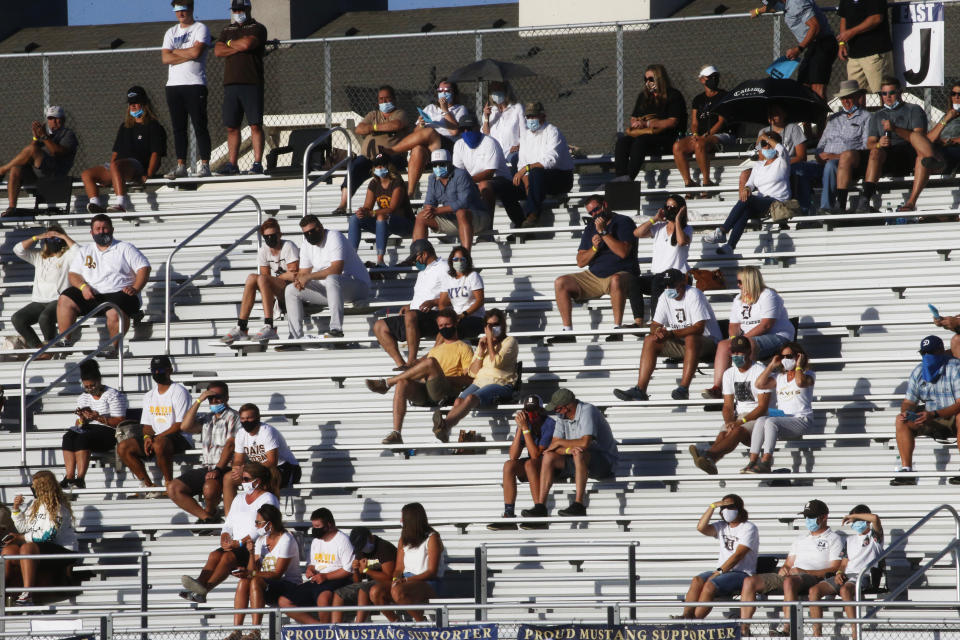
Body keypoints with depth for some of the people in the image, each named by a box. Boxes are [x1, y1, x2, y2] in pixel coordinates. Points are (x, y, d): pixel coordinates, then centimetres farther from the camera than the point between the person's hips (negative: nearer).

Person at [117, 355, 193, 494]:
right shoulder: (149, 396, 17)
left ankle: (169, 483, -22)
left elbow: (180, 425, -13)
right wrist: (148, 437, -6)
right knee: (123, 447, -11)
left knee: (159, 445, -41)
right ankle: (149, 486, -12)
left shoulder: (179, 392, -5)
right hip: (155, 437, 7)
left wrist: (157, 437, -18)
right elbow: (146, 425, 18)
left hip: (179, 438, -7)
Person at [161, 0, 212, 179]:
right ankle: (181, 166, 6)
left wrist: (175, 52, 0)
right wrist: (189, 54, -7)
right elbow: (165, 58, 3)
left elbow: (196, 51, -15)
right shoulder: (171, 32, 17)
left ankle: (205, 165, -9)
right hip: (173, 84, 5)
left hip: (195, 84, -5)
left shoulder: (200, 29, 1)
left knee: (200, 127, -8)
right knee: (178, 128, 5)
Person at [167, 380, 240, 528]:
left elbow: (230, 445, -11)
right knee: (173, 489, -11)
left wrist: (218, 470, -22)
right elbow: (185, 427, 2)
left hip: (224, 468, -7)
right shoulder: (205, 418, 20)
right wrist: (199, 401, 0)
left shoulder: (232, 416, 1)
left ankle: (210, 513, -5)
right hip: (205, 468, 7)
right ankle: (207, 517, -11)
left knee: (209, 488, -38)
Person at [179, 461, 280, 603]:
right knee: (215, 555, -24)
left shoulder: (268, 499, -2)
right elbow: (229, 524, 21)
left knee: (229, 556, -33)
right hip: (236, 548, 7)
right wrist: (225, 537, -3)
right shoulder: (239, 499, 22)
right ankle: (199, 584, -44)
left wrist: (240, 543, -21)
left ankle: (204, 589, -51)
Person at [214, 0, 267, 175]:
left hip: (252, 83, -5)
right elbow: (218, 51, 4)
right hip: (230, 83, 5)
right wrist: (240, 47, -6)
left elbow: (247, 44, -17)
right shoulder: (227, 30, 19)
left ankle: (258, 163, -8)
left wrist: (230, 43, 3)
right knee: (231, 127, 4)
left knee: (255, 125, -7)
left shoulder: (257, 29, 2)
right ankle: (232, 165, 6)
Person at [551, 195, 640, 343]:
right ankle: (567, 330, -15)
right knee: (560, 283, -10)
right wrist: (594, 248, -6)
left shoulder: (623, 222, -2)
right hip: (593, 276, 6)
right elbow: (580, 262, 14)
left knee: (616, 280, -42)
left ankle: (617, 327, -38)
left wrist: (603, 232, -17)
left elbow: (623, 252, -18)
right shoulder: (590, 227, 17)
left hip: (621, 274, -6)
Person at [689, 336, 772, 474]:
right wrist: (729, 422, -13)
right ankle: (710, 463, -60)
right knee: (723, 434, -28)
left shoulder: (760, 372, -5)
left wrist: (740, 422, -21)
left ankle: (708, 455, -61)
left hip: (757, 417, -5)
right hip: (738, 416, 5)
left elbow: (763, 406, -11)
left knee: (738, 431, -36)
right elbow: (728, 406, 10)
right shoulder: (729, 374, 13)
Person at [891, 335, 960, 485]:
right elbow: (909, 401, 7)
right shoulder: (918, 372, 6)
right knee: (901, 420, -13)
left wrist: (933, 415, -34)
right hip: (932, 422, 6)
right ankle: (906, 469, -20)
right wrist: (906, 411, -19)